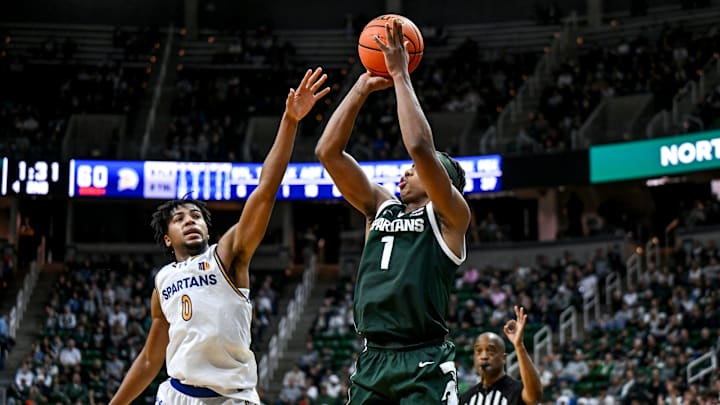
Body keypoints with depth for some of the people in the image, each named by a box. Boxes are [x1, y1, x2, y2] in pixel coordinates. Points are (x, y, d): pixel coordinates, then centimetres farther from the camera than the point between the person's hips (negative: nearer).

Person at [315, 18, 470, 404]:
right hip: (372, 359, 6)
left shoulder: (450, 216, 2)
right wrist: (363, 87, 7)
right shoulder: (381, 207, 19)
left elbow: (419, 147, -14)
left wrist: (400, 76, -7)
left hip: (424, 363, -6)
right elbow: (329, 153, 12)